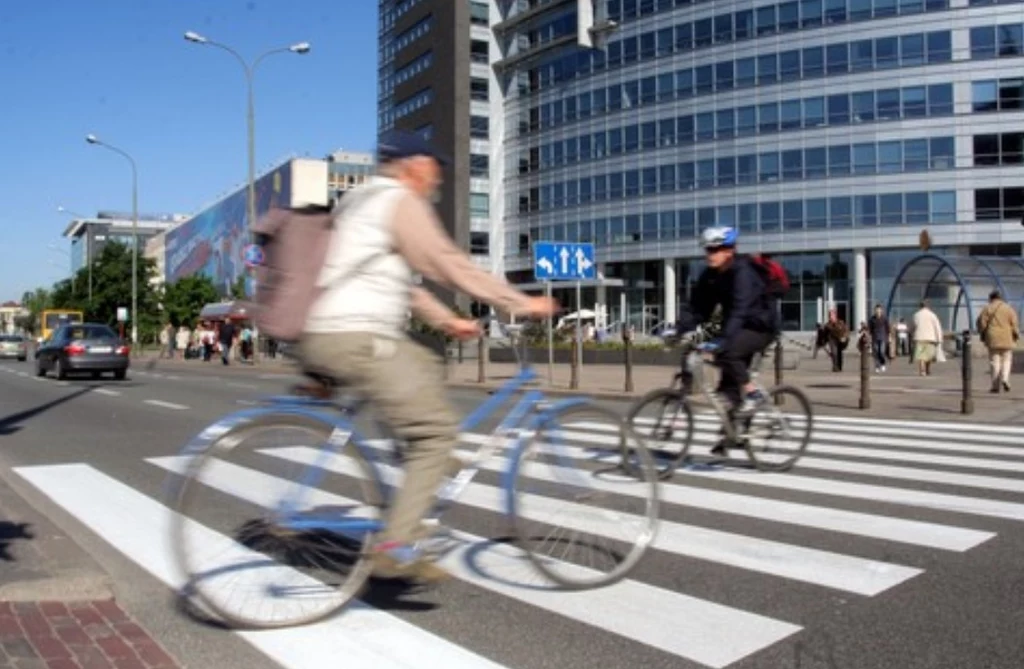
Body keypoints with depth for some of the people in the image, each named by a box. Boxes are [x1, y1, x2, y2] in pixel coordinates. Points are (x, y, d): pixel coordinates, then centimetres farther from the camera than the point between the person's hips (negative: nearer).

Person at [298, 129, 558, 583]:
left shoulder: (368, 200, 25)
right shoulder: (400, 201, -6)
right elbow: (450, 267, -11)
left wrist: (447, 321, 29)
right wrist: (522, 304, -6)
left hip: (326, 334, 11)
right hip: (354, 339, -11)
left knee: (425, 365, 26)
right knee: (437, 429, -9)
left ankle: (425, 468, 23)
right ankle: (396, 548, -11)